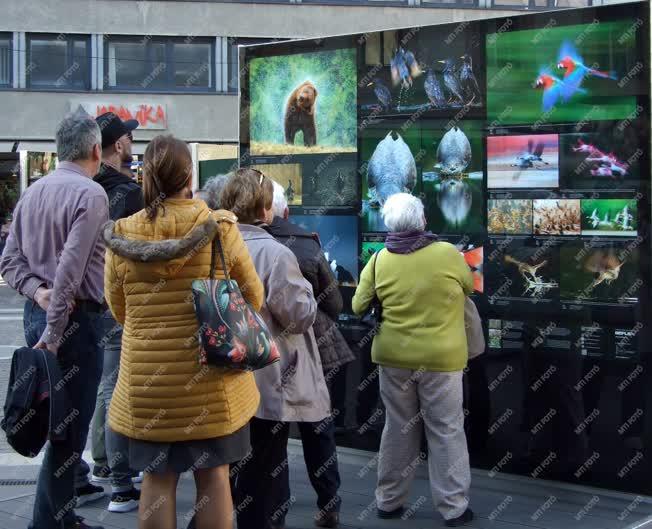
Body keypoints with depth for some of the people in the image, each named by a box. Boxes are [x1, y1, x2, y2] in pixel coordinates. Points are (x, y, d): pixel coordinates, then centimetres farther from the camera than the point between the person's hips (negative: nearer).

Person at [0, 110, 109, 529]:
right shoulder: (90, 193, -13)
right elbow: (70, 269, -21)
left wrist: (38, 291, -2)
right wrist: (53, 333, -20)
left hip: (38, 313, 9)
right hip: (75, 318, -9)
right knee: (70, 425, -2)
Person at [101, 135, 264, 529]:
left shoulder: (122, 235, -3)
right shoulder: (221, 228, -8)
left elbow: (118, 311, 8)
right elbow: (254, 298, 2)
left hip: (147, 380, 1)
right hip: (212, 379, -1)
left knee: (158, 478, 10)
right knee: (214, 476, 10)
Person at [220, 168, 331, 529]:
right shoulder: (274, 254, -19)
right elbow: (299, 316, -15)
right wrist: (304, 288, 2)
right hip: (270, 384, -6)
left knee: (247, 466, 19)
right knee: (265, 472, 4)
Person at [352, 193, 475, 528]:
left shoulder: (379, 260, -3)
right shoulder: (447, 254, -10)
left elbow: (359, 307, 4)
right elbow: (469, 286, 8)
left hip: (393, 356, 3)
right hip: (440, 358, -3)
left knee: (398, 428, 15)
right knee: (446, 431, 6)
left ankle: (388, 501, 22)